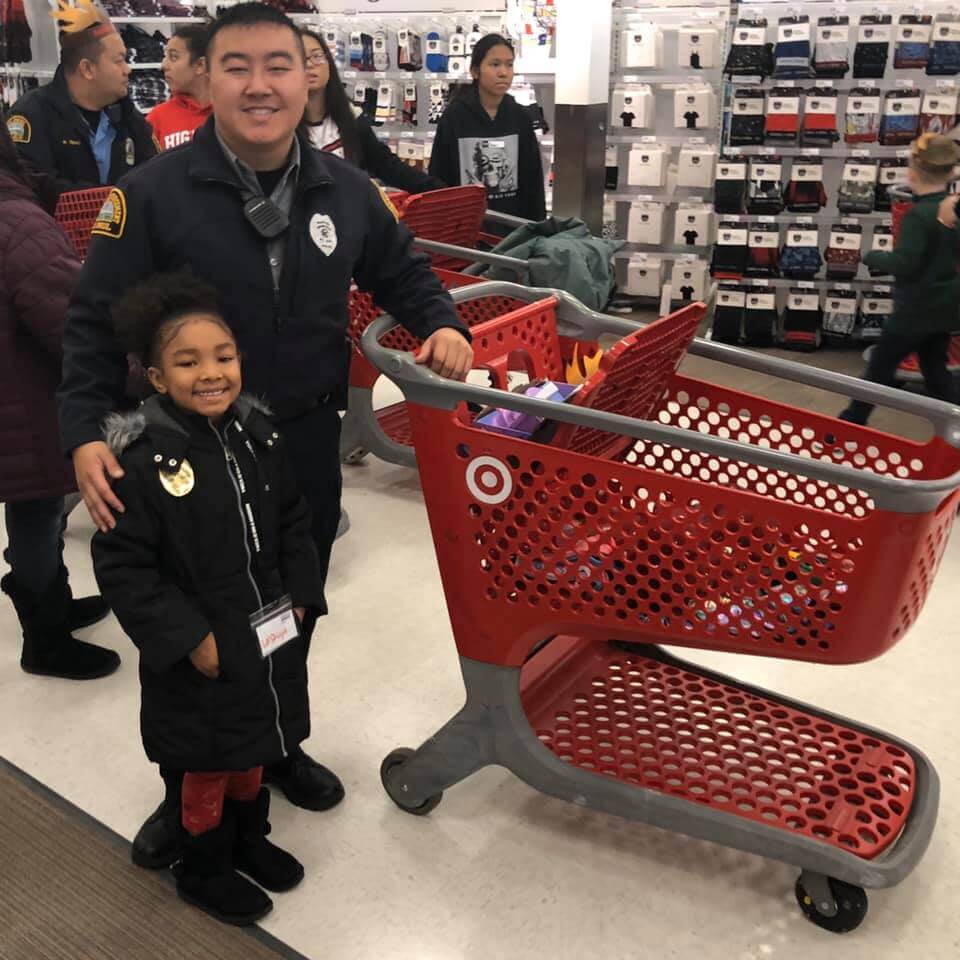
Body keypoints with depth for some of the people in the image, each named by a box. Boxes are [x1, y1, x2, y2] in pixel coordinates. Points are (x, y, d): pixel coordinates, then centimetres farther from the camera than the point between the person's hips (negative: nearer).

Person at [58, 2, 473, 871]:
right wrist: (87, 433, -20)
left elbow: (400, 272, 15)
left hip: (308, 443, 4)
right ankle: (188, 792, 34)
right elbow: (97, 323, -10)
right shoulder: (155, 192, -11)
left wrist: (440, 322, -6)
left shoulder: (346, 190, 0)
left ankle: (277, 744, 46)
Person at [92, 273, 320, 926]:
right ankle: (204, 871, 40)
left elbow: (293, 520, 8)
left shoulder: (258, 435, -4)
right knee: (208, 764, 15)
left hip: (270, 637, 6)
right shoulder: (142, 461, -22)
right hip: (199, 651, -5)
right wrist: (189, 637, -20)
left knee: (253, 747, 25)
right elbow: (123, 567, -20)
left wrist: (300, 595, 1)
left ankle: (248, 839, 50)